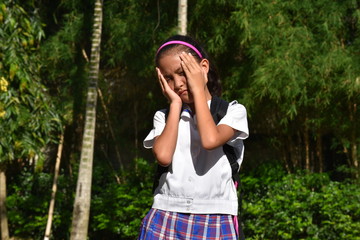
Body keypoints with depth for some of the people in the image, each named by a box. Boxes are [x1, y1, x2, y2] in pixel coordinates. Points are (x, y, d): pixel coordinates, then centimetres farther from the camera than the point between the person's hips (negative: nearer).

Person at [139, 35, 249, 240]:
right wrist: (176, 103, 1)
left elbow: (210, 140, -17)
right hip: (166, 218, 2)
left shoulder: (233, 110, 5)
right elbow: (163, 156, -8)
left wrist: (198, 90, -5)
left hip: (214, 221, -2)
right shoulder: (164, 116, 11)